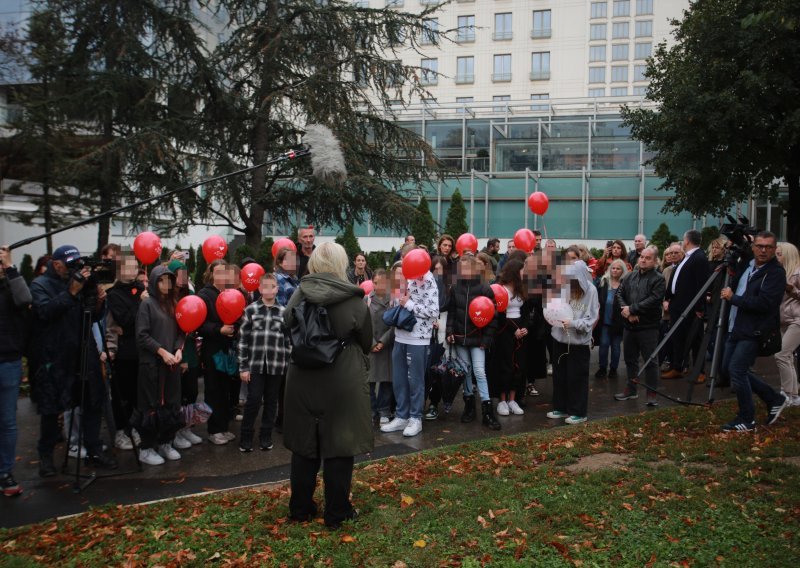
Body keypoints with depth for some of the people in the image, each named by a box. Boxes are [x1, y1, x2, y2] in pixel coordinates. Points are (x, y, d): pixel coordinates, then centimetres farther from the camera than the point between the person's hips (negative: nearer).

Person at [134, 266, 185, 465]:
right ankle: (146, 448, 9)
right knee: (152, 405, -1)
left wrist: (178, 349, -4)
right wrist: (162, 352, -15)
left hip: (171, 362, 6)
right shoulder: (147, 304, -5)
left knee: (171, 403, 8)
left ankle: (165, 443, 20)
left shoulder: (173, 304, 12)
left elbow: (180, 331, 13)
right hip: (152, 363, -5)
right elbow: (142, 335, -11)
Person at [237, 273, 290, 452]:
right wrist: (243, 367, -4)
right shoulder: (250, 310, 0)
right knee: (253, 400, -1)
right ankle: (246, 438, 12)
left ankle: (266, 437, 21)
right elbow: (243, 339, -1)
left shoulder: (284, 312, 4)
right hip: (255, 364, -1)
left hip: (276, 365, 2)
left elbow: (288, 341, 7)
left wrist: (288, 365, 3)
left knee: (271, 401, 9)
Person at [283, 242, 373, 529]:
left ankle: (300, 508, 27)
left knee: (304, 445, 15)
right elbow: (366, 342, -1)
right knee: (338, 446, 8)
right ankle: (337, 513, 17)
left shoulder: (298, 296, -5)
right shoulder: (353, 300, -13)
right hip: (343, 382, -3)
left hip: (302, 380, 3)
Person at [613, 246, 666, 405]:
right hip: (629, 325, 6)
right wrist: (626, 312, -13)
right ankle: (631, 389, 29)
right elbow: (619, 294, 3)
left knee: (650, 361, 0)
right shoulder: (630, 277, 10)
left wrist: (631, 309, -18)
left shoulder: (658, 279, -6)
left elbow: (653, 300, -18)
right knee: (630, 359, 16)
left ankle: (651, 393, 10)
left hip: (648, 327, -6)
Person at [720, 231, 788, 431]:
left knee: (736, 370, -11)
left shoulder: (776, 273, -13)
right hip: (736, 328, 9)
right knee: (729, 367, 13)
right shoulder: (746, 264, 10)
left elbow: (763, 303, -25)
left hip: (754, 332, -9)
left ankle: (746, 420, 4)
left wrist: (733, 298, -16)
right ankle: (774, 399, 26)